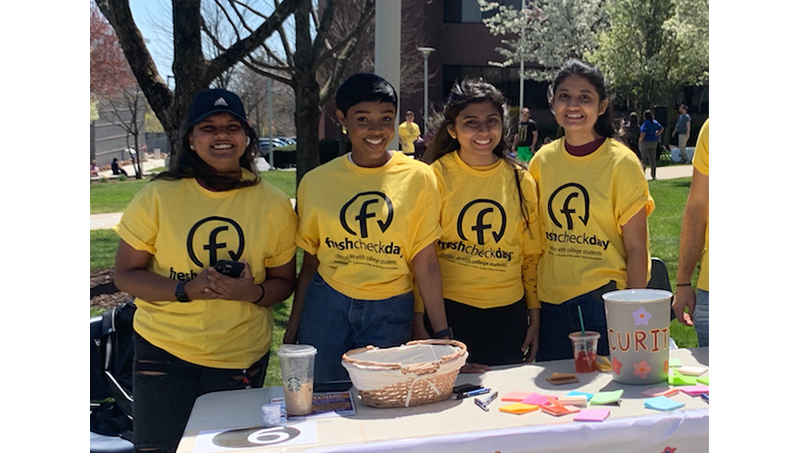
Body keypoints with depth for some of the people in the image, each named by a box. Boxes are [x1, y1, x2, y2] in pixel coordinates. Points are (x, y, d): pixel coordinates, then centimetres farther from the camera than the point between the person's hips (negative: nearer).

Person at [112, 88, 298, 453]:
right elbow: (125, 275, -4)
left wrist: (251, 292, -18)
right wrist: (186, 290, -20)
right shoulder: (159, 196, -5)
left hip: (242, 356, 1)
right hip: (164, 350, -1)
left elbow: (284, 281, 5)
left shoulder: (273, 205, -2)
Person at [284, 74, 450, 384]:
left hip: (390, 312, -1)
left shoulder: (418, 177, -5)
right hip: (326, 307, 1)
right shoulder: (316, 182, 0)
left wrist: (443, 334, -8)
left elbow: (425, 264, -6)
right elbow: (310, 262, 7)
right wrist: (293, 327, 6)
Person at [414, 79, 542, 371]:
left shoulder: (520, 180, 4)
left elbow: (532, 255, 10)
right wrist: (419, 320, -7)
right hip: (449, 310, -3)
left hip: (508, 313, 3)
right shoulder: (436, 176, -6)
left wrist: (534, 317, 9)